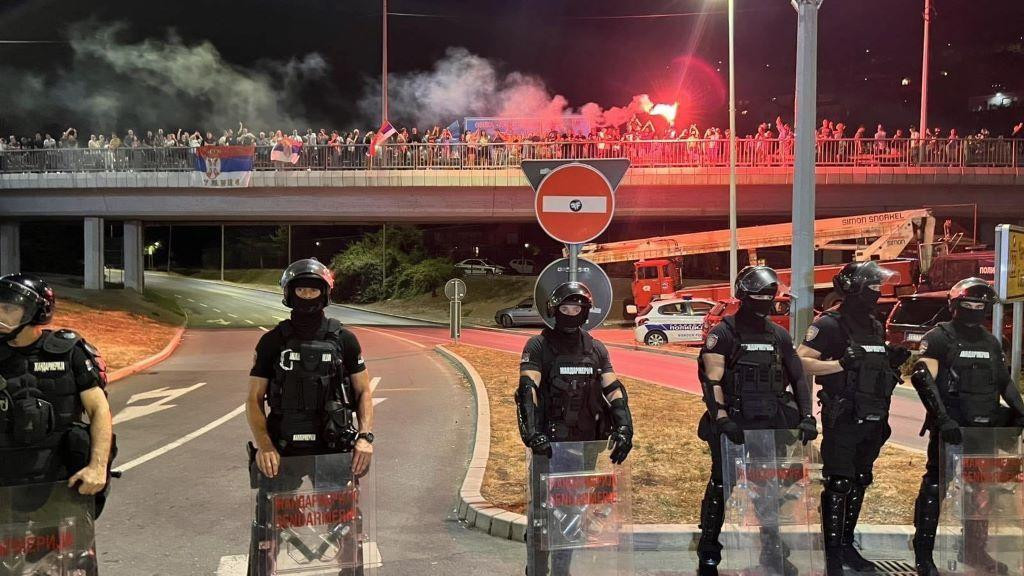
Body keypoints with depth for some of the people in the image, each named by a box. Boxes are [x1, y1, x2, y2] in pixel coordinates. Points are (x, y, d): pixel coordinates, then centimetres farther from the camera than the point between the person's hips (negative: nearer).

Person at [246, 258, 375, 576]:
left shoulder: (344, 340, 4)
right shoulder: (272, 342, 3)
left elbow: (364, 392, 7)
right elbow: (254, 400, 3)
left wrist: (365, 436, -9)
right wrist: (263, 446, -12)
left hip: (334, 450, 0)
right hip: (282, 452, 0)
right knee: (266, 533, -1)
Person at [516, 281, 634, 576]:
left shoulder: (596, 349, 10)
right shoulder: (538, 346, -3)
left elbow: (614, 390, 6)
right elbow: (527, 391, -14)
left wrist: (624, 427, -9)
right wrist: (533, 432, -27)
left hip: (585, 444, 4)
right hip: (548, 443, -3)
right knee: (541, 512, 0)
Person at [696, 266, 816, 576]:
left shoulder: (779, 336, 10)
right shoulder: (723, 334, -6)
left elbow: (798, 377, 13)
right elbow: (711, 380, -12)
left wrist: (806, 417, 3)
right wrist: (722, 419, -22)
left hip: (772, 423, 5)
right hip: (734, 425, -5)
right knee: (720, 486, 2)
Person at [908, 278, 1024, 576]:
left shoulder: (991, 342, 15)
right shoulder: (940, 337, -6)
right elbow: (922, 377, -17)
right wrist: (942, 418, -26)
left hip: (985, 428, 7)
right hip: (951, 428, -7)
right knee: (935, 488, -4)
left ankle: (976, 551, 27)